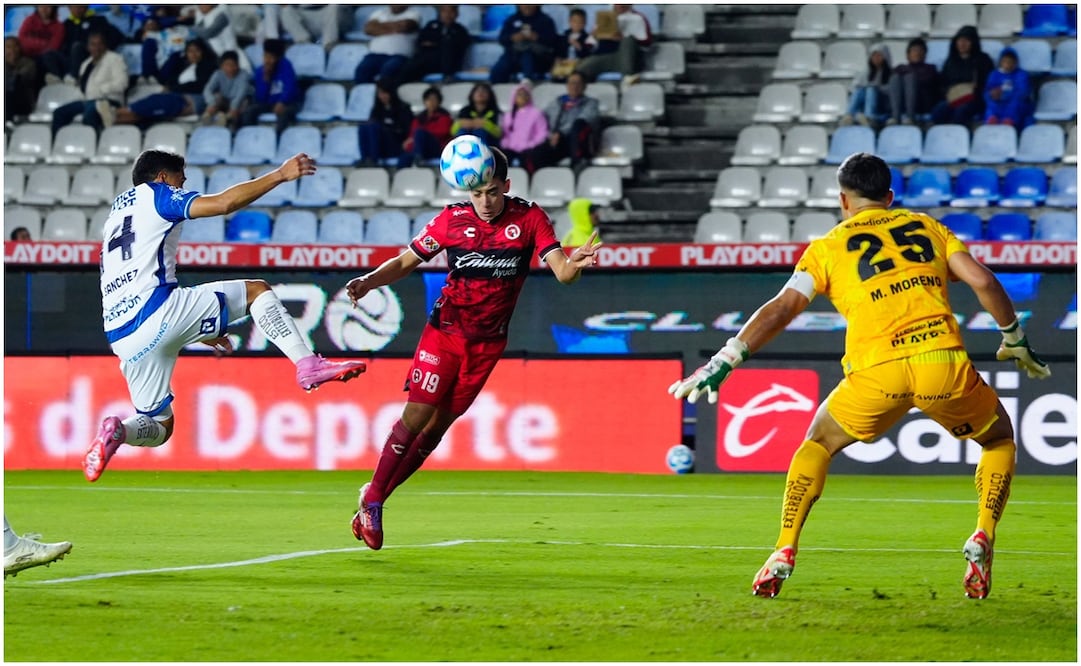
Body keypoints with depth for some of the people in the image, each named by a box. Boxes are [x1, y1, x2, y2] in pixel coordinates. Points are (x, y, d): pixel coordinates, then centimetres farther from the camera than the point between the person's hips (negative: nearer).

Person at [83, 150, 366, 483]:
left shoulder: (117, 212, 31)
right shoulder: (155, 194, 9)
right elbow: (223, 203, -7)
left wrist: (198, 330, 34)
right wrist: (280, 174, -4)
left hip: (121, 336, 7)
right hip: (157, 312, -7)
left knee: (159, 427, 17)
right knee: (256, 290, 5)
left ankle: (117, 430, -15)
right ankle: (308, 364, -13)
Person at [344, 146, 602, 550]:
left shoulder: (529, 218, -6)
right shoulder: (452, 220, -6)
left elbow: (560, 270, -14)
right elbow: (406, 260, 2)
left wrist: (574, 265, -38)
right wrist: (369, 281, -16)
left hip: (488, 342, 2)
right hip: (445, 331, -2)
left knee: (439, 425, 5)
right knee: (417, 415, -12)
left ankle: (375, 497, 17)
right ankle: (371, 500, -1)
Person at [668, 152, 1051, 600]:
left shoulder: (828, 247, 15)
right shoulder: (927, 227, 21)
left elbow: (782, 308, 4)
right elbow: (983, 281, 11)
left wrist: (723, 363, 5)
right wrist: (1015, 340, 24)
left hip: (876, 371, 0)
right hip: (942, 359, 1)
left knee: (820, 443, 26)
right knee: (999, 437, 27)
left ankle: (784, 554, 15)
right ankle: (982, 538, 5)